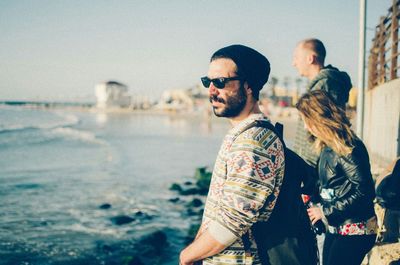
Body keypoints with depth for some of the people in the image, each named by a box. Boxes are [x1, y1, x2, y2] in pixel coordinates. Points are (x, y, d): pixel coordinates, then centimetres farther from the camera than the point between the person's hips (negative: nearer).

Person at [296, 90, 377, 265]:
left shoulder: (348, 148, -19)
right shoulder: (327, 147, 6)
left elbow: (364, 192, -22)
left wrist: (325, 212, -18)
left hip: (355, 231, -8)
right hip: (335, 228, 8)